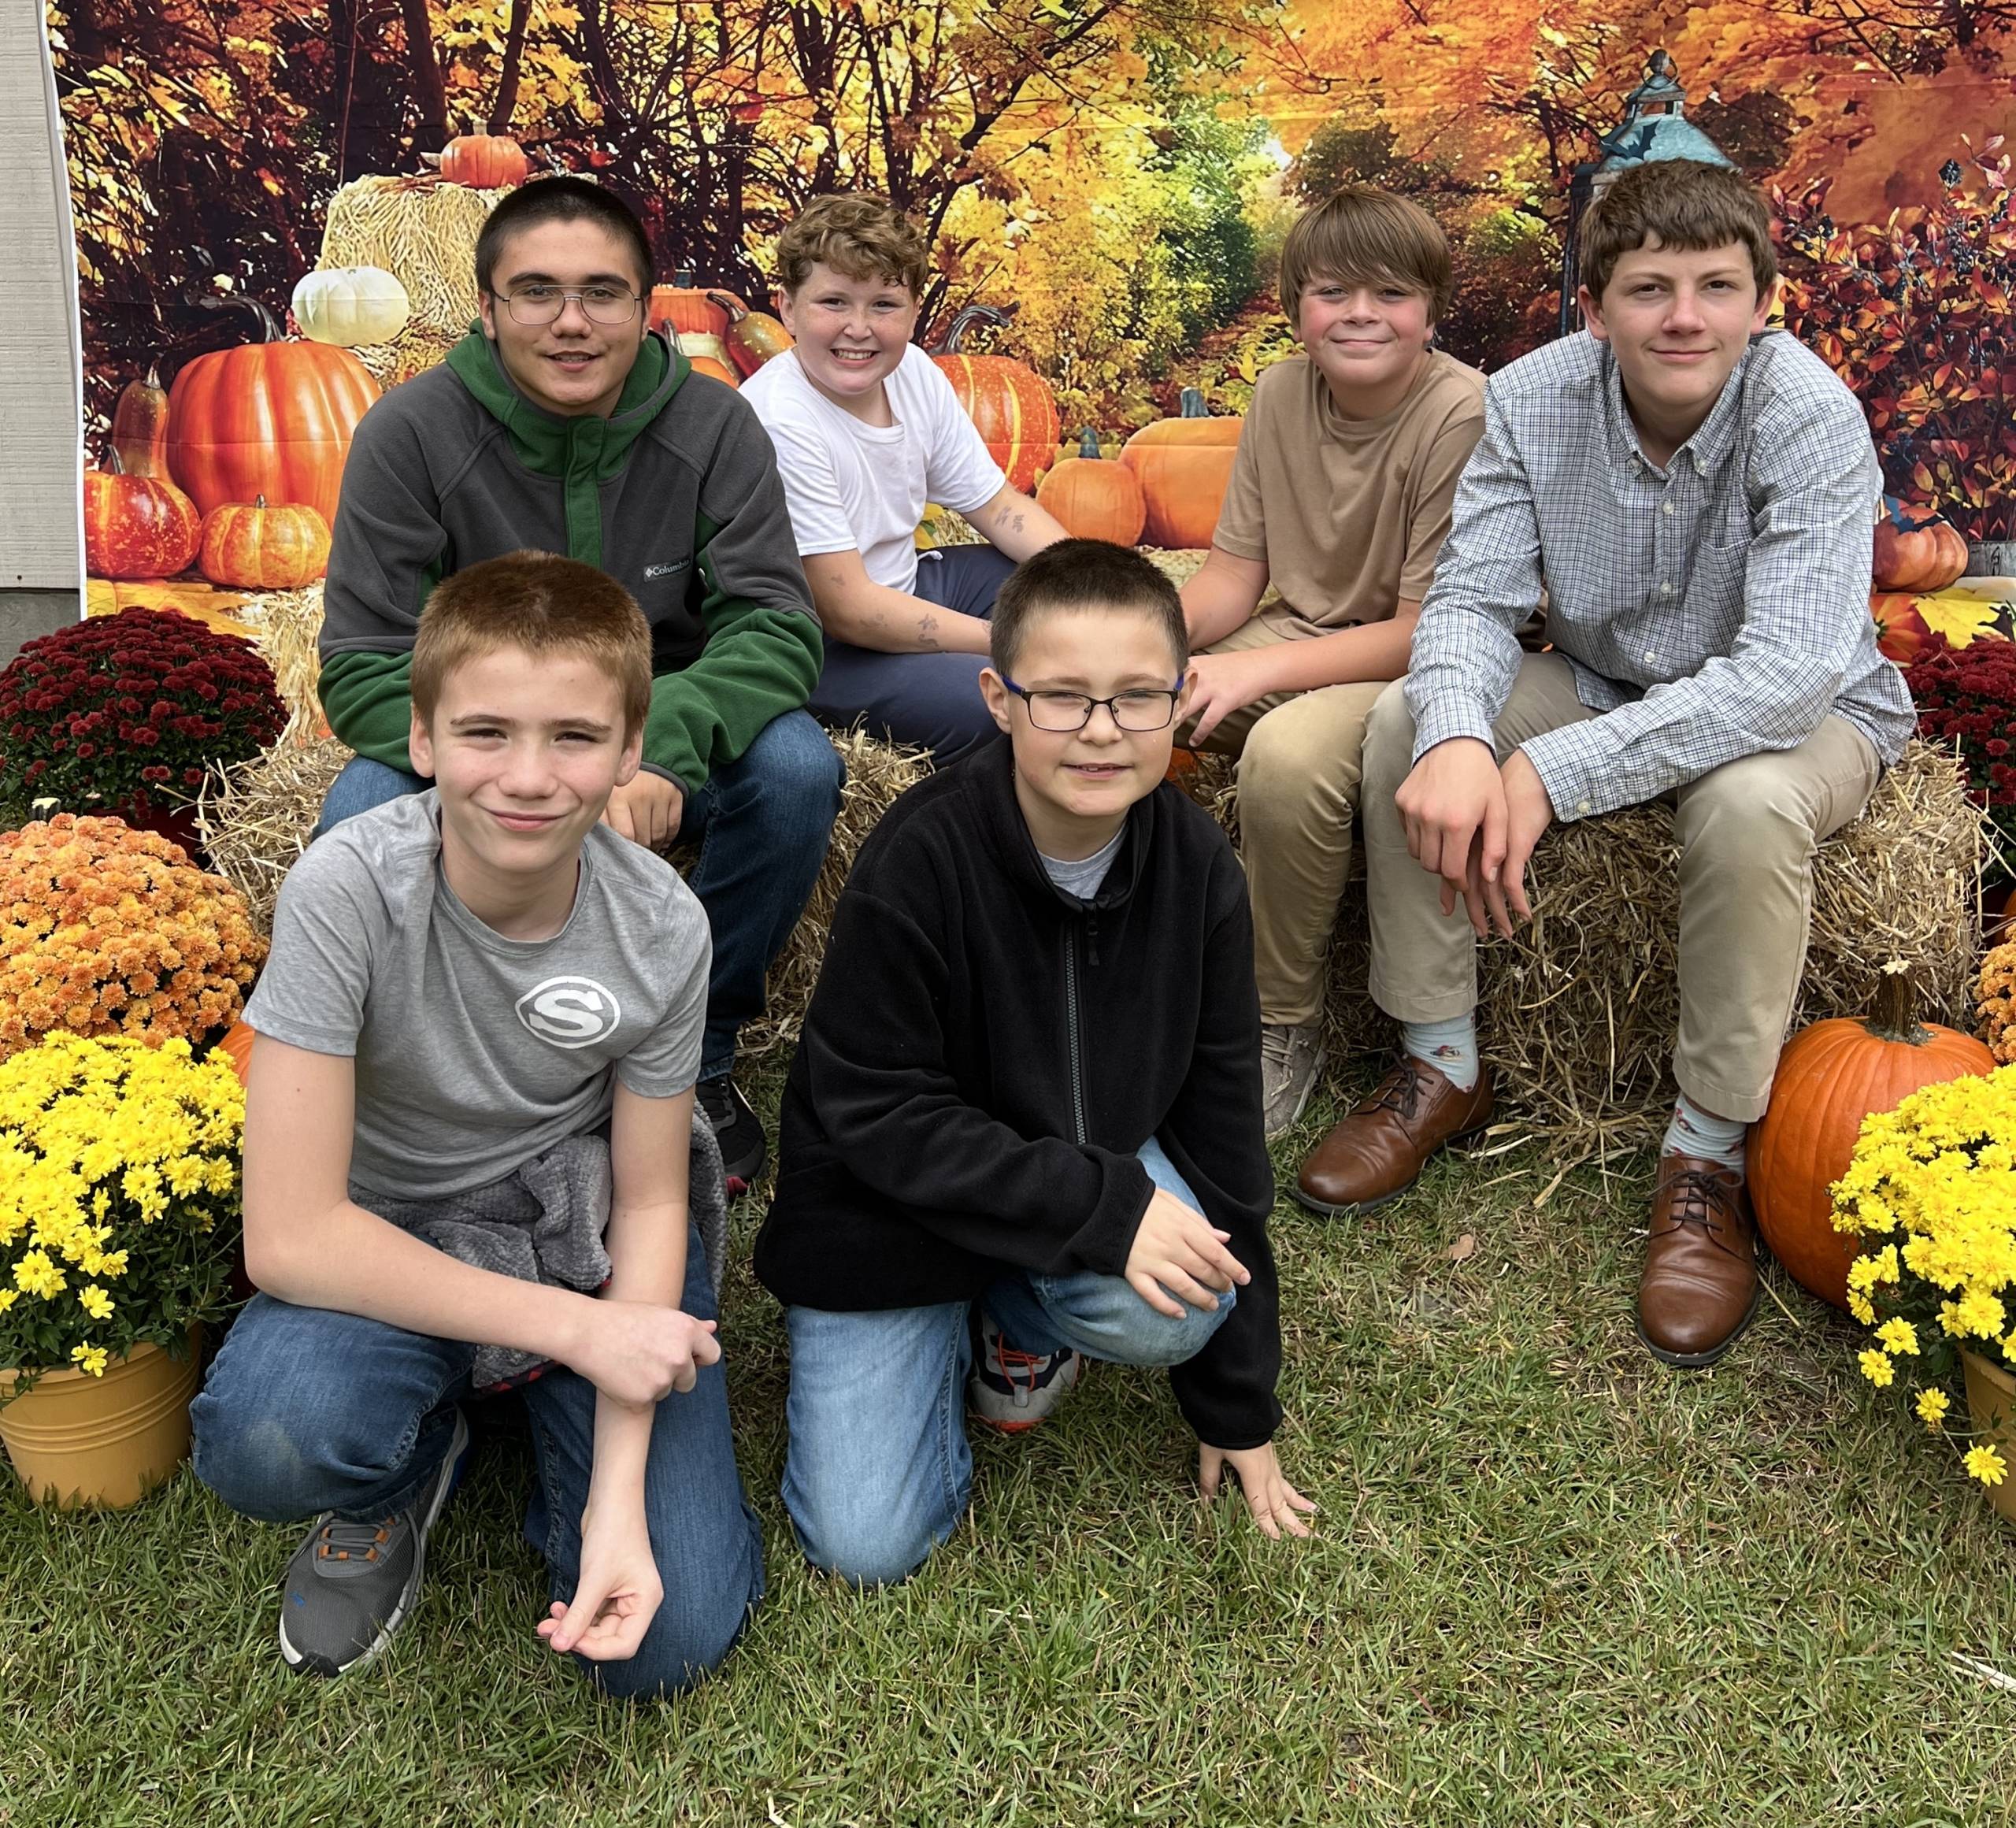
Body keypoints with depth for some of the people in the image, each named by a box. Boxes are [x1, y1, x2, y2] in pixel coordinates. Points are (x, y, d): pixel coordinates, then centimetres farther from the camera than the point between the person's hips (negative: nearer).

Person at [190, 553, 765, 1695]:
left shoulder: (662, 926, -18)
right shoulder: (348, 889, -26)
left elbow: (648, 1201, -7)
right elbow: (290, 1233, -25)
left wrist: (620, 1495, -18)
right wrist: (573, 1327, -25)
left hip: (582, 1227, 1)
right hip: (391, 1246, -1)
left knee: (670, 1639, -14)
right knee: (265, 1442, -34)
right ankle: (422, 1447, 3)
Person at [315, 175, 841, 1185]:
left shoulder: (713, 427, -11)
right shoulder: (411, 434, -14)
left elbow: (774, 625, -16)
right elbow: (363, 666, -17)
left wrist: (665, 745, -38)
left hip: (660, 749, 1)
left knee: (797, 767, -28)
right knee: (363, 816, -31)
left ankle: (697, 1055, -5)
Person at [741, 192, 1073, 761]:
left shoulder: (913, 372, -5)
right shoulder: (781, 426, -28)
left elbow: (999, 507, 5)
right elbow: (847, 611, -26)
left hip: (900, 589, 9)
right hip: (812, 646, -8)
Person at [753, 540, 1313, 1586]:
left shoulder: (1196, 869, -13)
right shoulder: (920, 859, -26)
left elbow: (1220, 1127, -6)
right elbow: (878, 1114, -22)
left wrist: (1237, 1407, -1)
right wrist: (1103, 1206, -32)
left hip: (1099, 1160, 3)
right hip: (889, 1204, -3)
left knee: (1167, 1310, -31)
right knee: (864, 1545, -9)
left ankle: (1021, 1319, 7)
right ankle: (949, 1327, 21)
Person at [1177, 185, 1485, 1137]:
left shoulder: (1464, 415, -20)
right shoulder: (1281, 393, -1)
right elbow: (1235, 572, 3)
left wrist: (1257, 671, -28)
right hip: (1303, 634, 6)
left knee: (1289, 754, -37)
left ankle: (1284, 1028, -15)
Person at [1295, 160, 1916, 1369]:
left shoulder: (1810, 416, -28)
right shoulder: (1534, 398, -15)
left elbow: (1789, 669, -36)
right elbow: (1474, 597, -19)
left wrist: (1553, 772, -42)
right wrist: (1457, 738, -43)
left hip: (1807, 714, -4)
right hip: (1604, 680, 4)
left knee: (1748, 803, -38)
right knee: (1406, 724, -17)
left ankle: (1710, 1159, -18)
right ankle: (1443, 1068, -2)